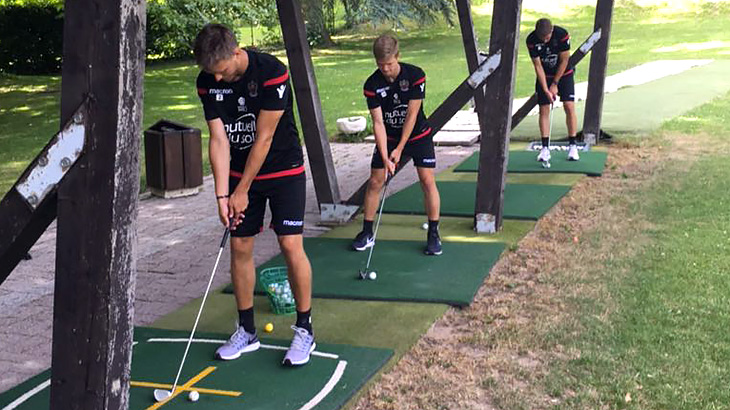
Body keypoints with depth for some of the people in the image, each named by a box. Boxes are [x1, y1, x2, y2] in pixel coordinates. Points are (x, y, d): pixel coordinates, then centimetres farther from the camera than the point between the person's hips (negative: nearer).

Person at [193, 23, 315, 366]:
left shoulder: (271, 73, -24)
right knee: (239, 247, 4)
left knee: (291, 245, -11)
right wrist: (222, 195, -15)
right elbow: (218, 139, -8)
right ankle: (246, 331, 18)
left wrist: (243, 191, -15)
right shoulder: (207, 82, -8)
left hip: (283, 170, -5)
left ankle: (304, 330, 4)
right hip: (239, 171, 5)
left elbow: (263, 138, -21)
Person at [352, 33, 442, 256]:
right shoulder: (372, 85, -17)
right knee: (375, 182, -1)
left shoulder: (415, 75, -21)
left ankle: (433, 234, 1)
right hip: (388, 137, 2)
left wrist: (400, 149, -19)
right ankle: (367, 233, 12)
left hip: (418, 135, -2)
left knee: (427, 180, -10)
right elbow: (378, 123, -17)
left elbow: (412, 115, -20)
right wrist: (385, 157, -25)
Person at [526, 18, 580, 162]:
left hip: (563, 74, -1)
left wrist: (555, 84, -13)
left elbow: (564, 61, -16)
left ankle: (572, 146, -3)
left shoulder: (562, 34, -25)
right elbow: (538, 66, -16)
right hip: (544, 76, 1)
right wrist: (546, 89, -20)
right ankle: (545, 148, -2)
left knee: (569, 106, -10)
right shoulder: (531, 40, -21)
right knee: (544, 110, -5)